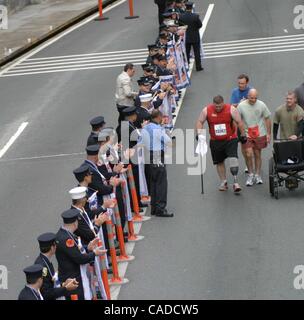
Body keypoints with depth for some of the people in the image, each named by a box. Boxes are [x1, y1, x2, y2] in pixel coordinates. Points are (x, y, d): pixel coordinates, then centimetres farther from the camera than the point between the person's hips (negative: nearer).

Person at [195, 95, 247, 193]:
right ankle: (223, 182, 26)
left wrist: (243, 135, -1)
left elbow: (239, 122, -4)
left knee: (233, 159, -18)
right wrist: (199, 134, -13)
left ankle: (235, 183, -17)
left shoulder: (231, 109, -11)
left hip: (230, 140, -3)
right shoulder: (206, 110, -7)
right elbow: (200, 122, 1)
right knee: (219, 162, 11)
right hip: (215, 141, 3)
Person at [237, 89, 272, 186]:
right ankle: (250, 175, 11)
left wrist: (269, 134, 3)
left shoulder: (261, 105, -4)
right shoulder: (241, 106, -7)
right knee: (248, 155, -8)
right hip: (246, 135, -1)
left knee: (258, 154, 9)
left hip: (260, 134, 1)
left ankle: (258, 175, 21)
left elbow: (267, 119, 4)